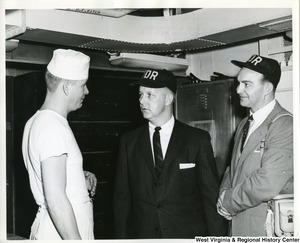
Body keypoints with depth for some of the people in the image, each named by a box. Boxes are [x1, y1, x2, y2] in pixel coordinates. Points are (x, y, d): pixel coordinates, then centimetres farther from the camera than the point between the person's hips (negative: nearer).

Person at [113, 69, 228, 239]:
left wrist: (216, 237, -6)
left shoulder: (198, 139, -4)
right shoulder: (129, 142, 3)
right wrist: (122, 236, 0)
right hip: (141, 233, 2)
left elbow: (212, 197, -3)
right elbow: (122, 198, 5)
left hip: (187, 233, -2)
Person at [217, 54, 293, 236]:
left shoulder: (284, 125, -18)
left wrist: (228, 202, -13)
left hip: (267, 229, -7)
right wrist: (224, 195, -4)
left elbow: (267, 185, -25)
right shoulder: (244, 124, 11)